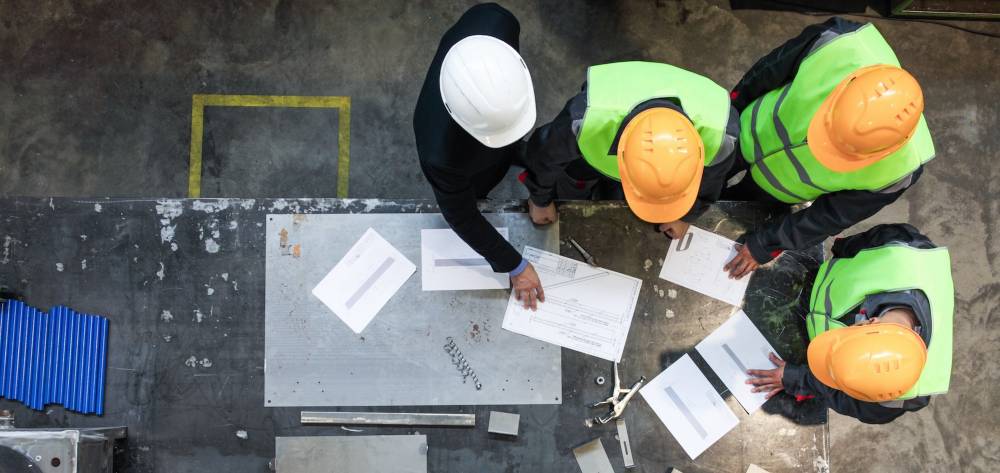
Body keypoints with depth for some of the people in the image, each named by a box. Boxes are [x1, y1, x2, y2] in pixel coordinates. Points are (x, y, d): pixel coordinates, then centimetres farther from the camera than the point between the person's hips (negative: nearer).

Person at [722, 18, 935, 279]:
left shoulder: (896, 169, -40)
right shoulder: (840, 43, -42)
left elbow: (832, 215, -22)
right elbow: (771, 68, -19)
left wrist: (766, 244, -12)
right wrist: (733, 104, -1)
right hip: (750, 135, 0)